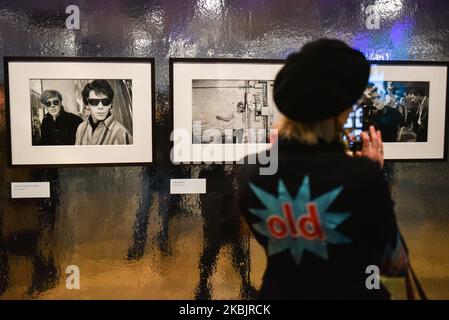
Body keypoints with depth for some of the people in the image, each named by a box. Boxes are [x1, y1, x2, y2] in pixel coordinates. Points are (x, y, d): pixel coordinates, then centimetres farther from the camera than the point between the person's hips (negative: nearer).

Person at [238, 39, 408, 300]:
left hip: (278, 293, 3)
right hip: (352, 294, -3)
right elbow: (394, 265, -9)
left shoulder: (251, 173, -15)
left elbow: (277, 245, 4)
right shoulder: (361, 174, -26)